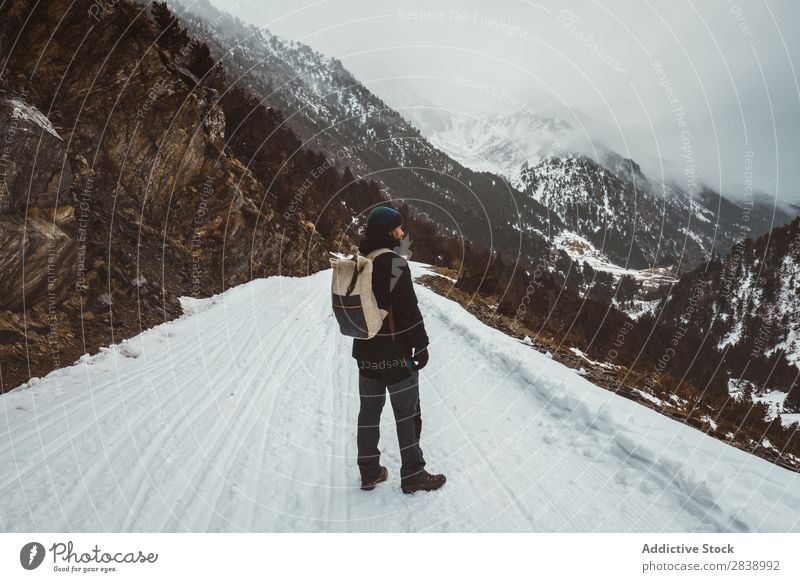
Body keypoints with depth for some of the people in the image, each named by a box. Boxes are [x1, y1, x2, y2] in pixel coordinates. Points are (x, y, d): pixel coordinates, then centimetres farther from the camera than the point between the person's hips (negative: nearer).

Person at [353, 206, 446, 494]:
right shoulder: (394, 263, -18)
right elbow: (408, 309, -20)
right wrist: (421, 344, -12)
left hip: (365, 351, 7)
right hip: (396, 351, -7)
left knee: (369, 410, 15)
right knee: (407, 412, 5)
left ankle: (369, 472, 25)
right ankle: (412, 475, 15)